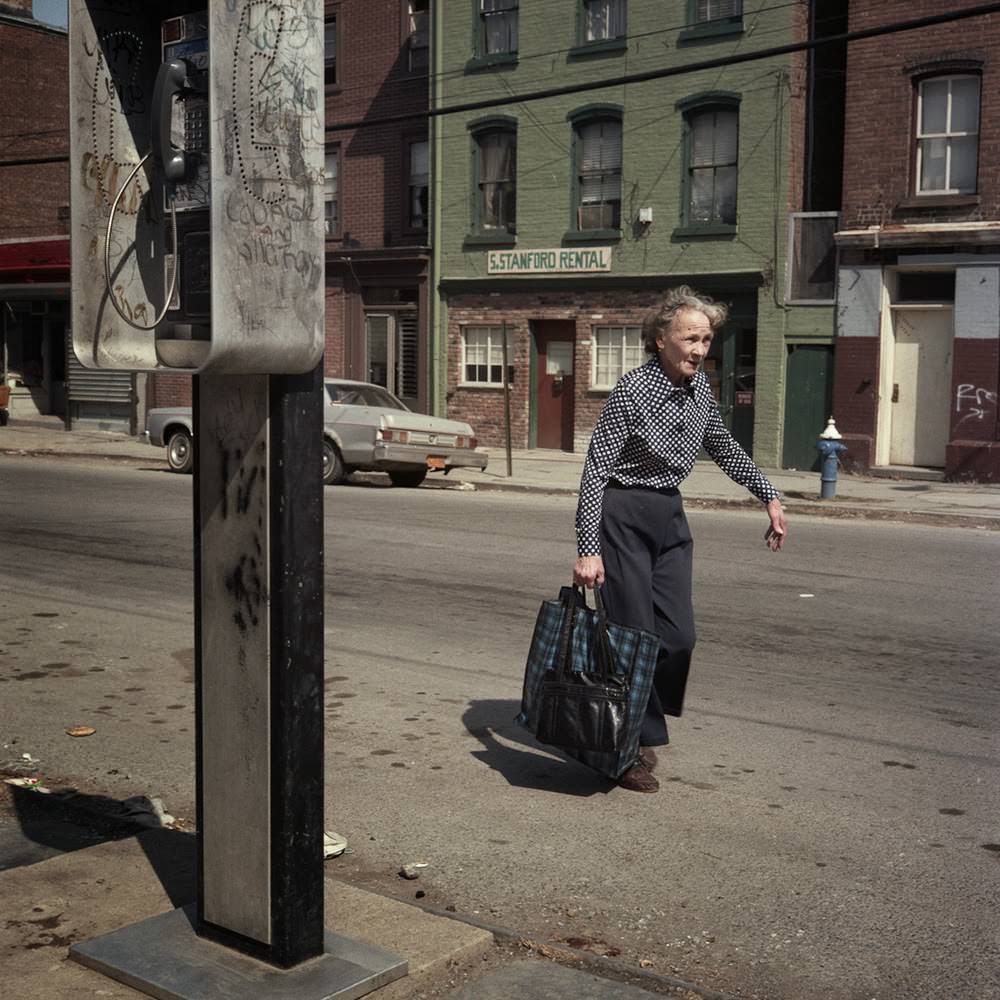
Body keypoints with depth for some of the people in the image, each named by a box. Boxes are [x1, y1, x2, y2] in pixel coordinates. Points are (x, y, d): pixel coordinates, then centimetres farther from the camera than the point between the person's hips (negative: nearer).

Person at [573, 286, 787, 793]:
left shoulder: (700, 388, 4)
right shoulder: (632, 391, -17)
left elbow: (723, 448, 21)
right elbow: (595, 472, -19)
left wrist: (769, 498, 18)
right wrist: (588, 550, -25)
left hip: (670, 515, 7)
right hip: (623, 515, -7)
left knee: (679, 635, 2)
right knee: (634, 634, -7)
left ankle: (642, 728, 22)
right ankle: (630, 750, 6)